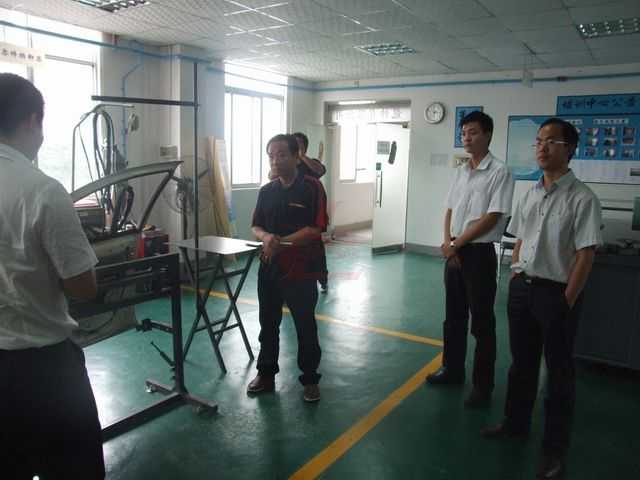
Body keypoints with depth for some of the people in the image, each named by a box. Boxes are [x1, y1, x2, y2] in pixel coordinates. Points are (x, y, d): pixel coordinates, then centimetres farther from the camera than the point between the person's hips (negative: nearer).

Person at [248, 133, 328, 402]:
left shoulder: (312, 188, -8)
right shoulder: (266, 191, 8)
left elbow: (316, 229, -15)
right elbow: (256, 227, 10)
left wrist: (281, 242, -20)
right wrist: (265, 237, -13)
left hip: (301, 269, -5)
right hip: (269, 268, 5)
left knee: (305, 326, 6)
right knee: (268, 323, 15)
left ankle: (310, 379, 22)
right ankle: (266, 374, 31)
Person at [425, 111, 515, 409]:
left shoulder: (499, 172, -10)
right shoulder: (461, 172, 11)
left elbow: (492, 217, -15)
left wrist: (456, 244, -12)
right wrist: (447, 244, -3)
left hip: (479, 253, -7)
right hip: (454, 252, 7)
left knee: (481, 322, 2)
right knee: (454, 316, 16)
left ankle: (483, 385, 13)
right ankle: (452, 369, 32)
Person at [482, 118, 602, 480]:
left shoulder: (582, 198, -13)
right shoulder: (531, 195, 8)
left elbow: (585, 255, -15)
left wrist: (566, 301, -16)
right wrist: (514, 280, 7)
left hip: (556, 291, -6)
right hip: (522, 287, 6)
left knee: (559, 370, 9)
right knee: (522, 362, 20)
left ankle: (555, 448, 24)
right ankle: (516, 423, 39)